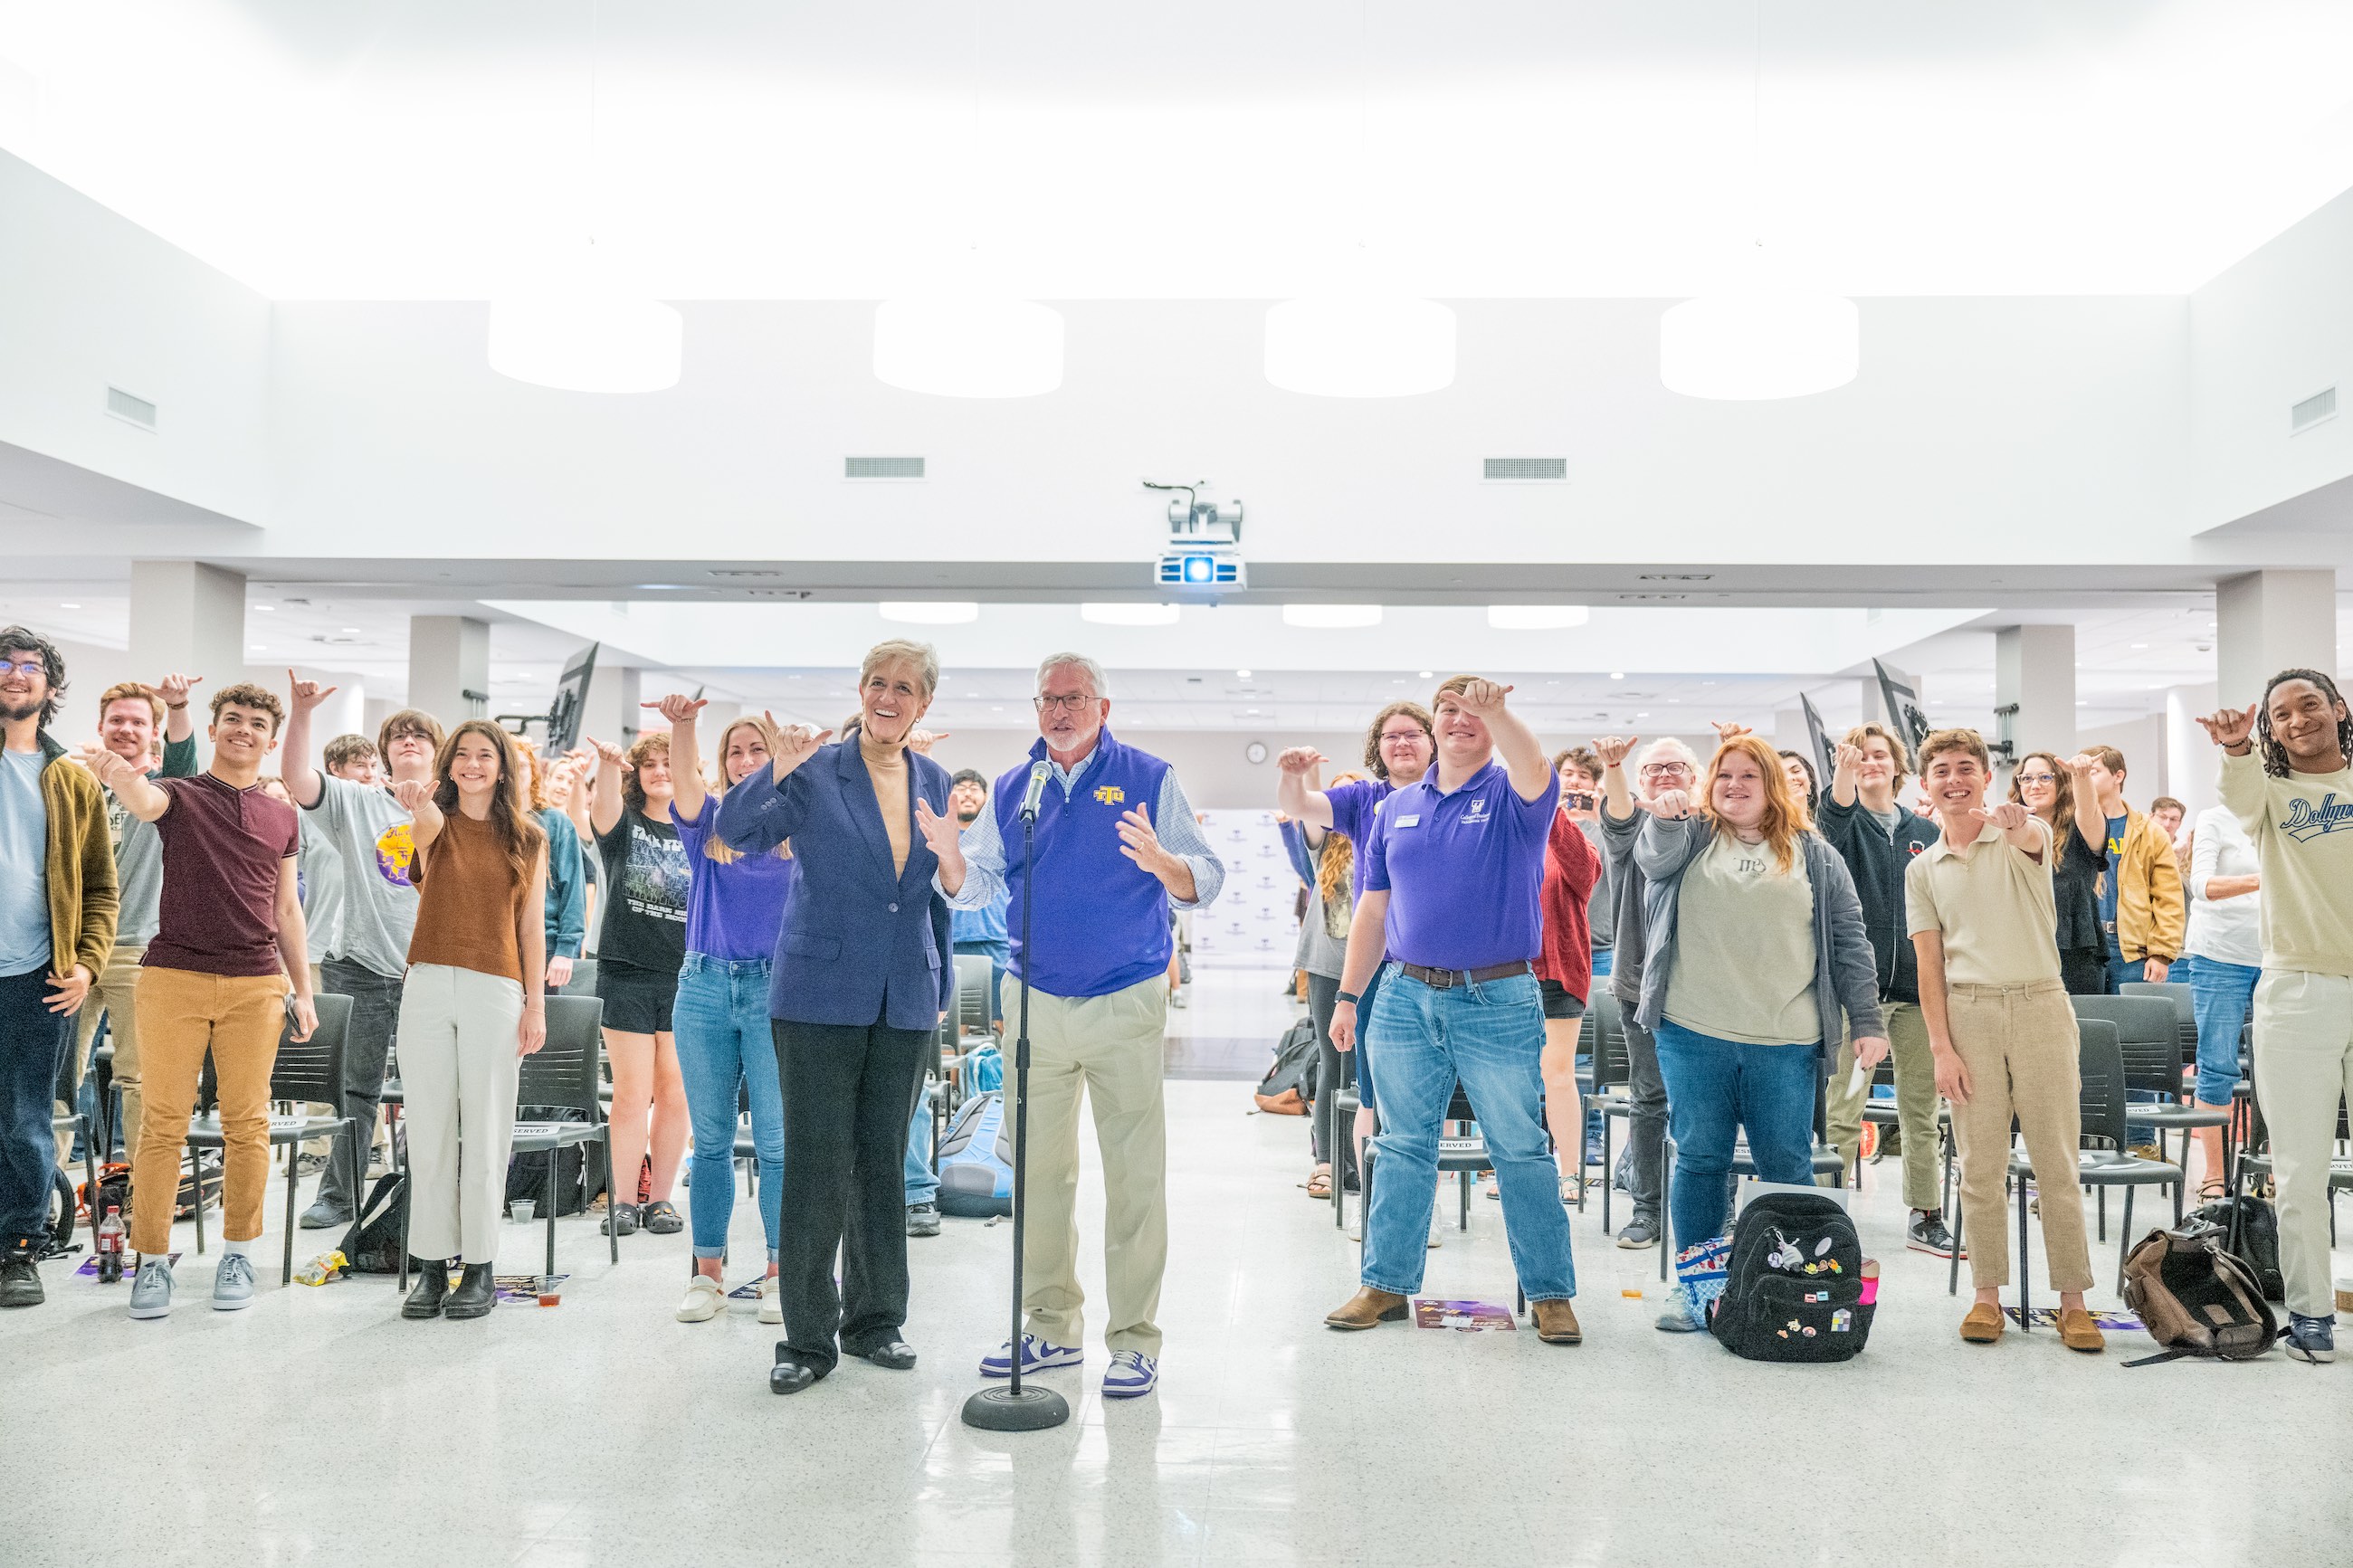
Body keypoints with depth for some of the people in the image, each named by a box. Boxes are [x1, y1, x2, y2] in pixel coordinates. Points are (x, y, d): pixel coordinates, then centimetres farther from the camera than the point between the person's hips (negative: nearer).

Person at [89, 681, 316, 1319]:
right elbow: (145, 803, -20)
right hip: (174, 976, -2)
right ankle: (152, 1261, 8)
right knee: (163, 1122, -1)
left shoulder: (283, 818, 15)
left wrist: (303, 991, 14)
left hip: (255, 985, 2)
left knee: (247, 1123, 3)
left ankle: (237, 1255, 13)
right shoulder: (180, 795, 6)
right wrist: (120, 779, -44)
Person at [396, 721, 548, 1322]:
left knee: (485, 1132, 3)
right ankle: (431, 1265, 13)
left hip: (496, 989, -1)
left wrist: (536, 1002, 0)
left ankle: (480, 1267, 12)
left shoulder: (527, 837, 8)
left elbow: (532, 927, 7)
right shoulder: (436, 821, 7)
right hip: (428, 984, 1)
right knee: (428, 1131, 4)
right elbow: (427, 825, -20)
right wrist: (422, 808, -44)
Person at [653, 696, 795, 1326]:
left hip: (776, 990, -2)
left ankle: (779, 1273, 9)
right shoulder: (708, 823, 8)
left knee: (778, 1142, -1)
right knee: (711, 1140, 7)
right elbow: (684, 777, -11)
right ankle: (708, 1274, 15)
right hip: (705, 989, 2)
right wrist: (683, 723, -29)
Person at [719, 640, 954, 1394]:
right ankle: (808, 1338, 11)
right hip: (821, 995, -4)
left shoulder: (934, 781, 9)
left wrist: (943, 986, 10)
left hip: (905, 1000, 4)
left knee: (883, 1162, 12)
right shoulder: (818, 771, -3)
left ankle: (874, 1319, 25)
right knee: (816, 1165, -1)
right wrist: (778, 768, -28)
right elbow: (737, 832, -14)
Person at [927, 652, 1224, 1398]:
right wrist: (952, 860, -14)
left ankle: (1134, 1337, 8)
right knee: (1038, 1171, 11)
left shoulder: (1148, 778, -1)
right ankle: (1052, 1327, 24)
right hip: (1035, 1001, 4)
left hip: (1126, 1001, -4)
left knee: (1134, 1175, -2)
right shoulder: (1013, 788, 10)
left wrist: (1161, 862, -28)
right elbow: (975, 889, 8)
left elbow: (1207, 882, -7)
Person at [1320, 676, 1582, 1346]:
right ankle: (1387, 1283, 19)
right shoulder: (1398, 809, 11)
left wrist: (1493, 707, -42)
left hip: (1499, 1002, -4)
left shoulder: (1512, 797, -1)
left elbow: (1534, 771, -27)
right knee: (1403, 1147, 10)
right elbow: (1373, 909, 13)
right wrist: (1348, 995, 10)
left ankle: (1550, 1293, 14)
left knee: (1521, 1151, 3)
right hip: (1406, 996, 4)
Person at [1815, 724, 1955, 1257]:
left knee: (1922, 1111, 11)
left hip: (1917, 986, 4)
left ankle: (1926, 1218, 22)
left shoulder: (1926, 832, 13)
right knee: (1843, 1112, -7)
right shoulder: (1846, 824, 3)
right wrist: (1844, 774, -41)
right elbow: (1829, 830, -23)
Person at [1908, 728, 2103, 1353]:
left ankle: (2073, 1300, 10)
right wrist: (1941, 1048, -3)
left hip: (2040, 1003, -2)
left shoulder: (2024, 831, 2)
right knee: (1980, 1166, 4)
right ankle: (1987, 1295, 14)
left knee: (2057, 1161, 2)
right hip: (1968, 1012, 2)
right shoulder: (1923, 870, 9)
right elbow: (1929, 965, 6)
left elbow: (2033, 839, -26)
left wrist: (2015, 824, -51)